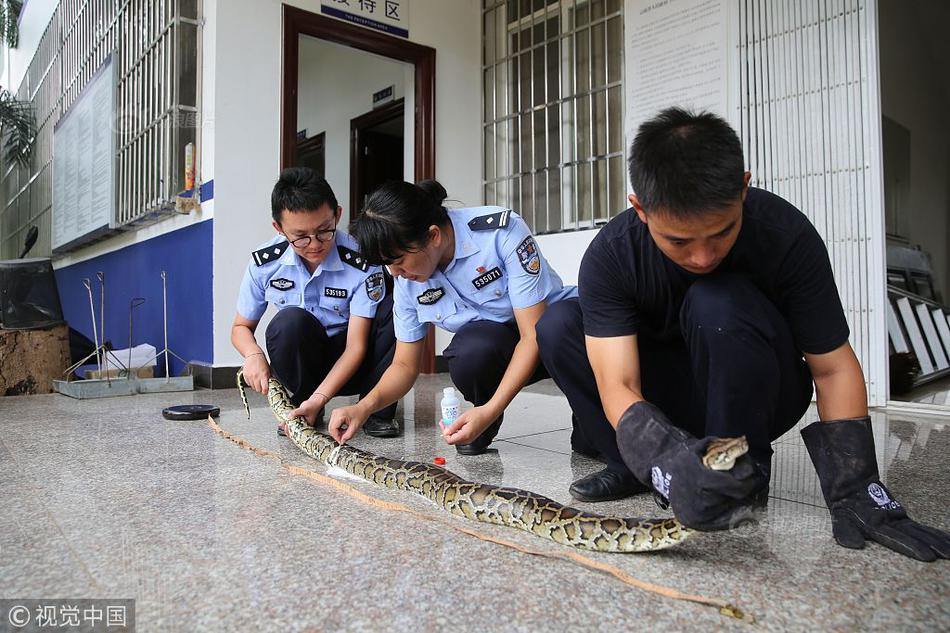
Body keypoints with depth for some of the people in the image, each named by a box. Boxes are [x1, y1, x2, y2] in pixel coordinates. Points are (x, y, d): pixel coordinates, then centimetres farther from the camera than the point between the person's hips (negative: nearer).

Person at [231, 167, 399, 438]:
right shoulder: (264, 263, -12)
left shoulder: (361, 262, -21)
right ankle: (301, 404, -7)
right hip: (301, 364, 1)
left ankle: (378, 409, -12)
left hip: (348, 366, -1)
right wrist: (253, 354, -22)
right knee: (290, 320, -33)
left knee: (395, 308, -28)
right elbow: (241, 327, 3)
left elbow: (356, 346, -22)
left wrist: (319, 398, -35)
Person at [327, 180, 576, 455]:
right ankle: (482, 426, -2)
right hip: (491, 347, 3)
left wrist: (491, 410, -33)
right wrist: (365, 406, -20)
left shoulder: (502, 230, -25)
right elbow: (405, 365, 0)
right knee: (469, 347, -34)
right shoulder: (406, 281, -9)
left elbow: (533, 334, -25)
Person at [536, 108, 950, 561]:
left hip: (757, 397, -1)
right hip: (667, 403, 2)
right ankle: (631, 468, -8)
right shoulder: (609, 256, -24)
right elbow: (617, 385, -30)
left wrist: (855, 494, -25)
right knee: (558, 325, -19)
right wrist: (667, 457, -49)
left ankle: (745, 473, -12)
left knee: (718, 304, -34)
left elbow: (833, 368, -17)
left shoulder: (784, 235, -25)